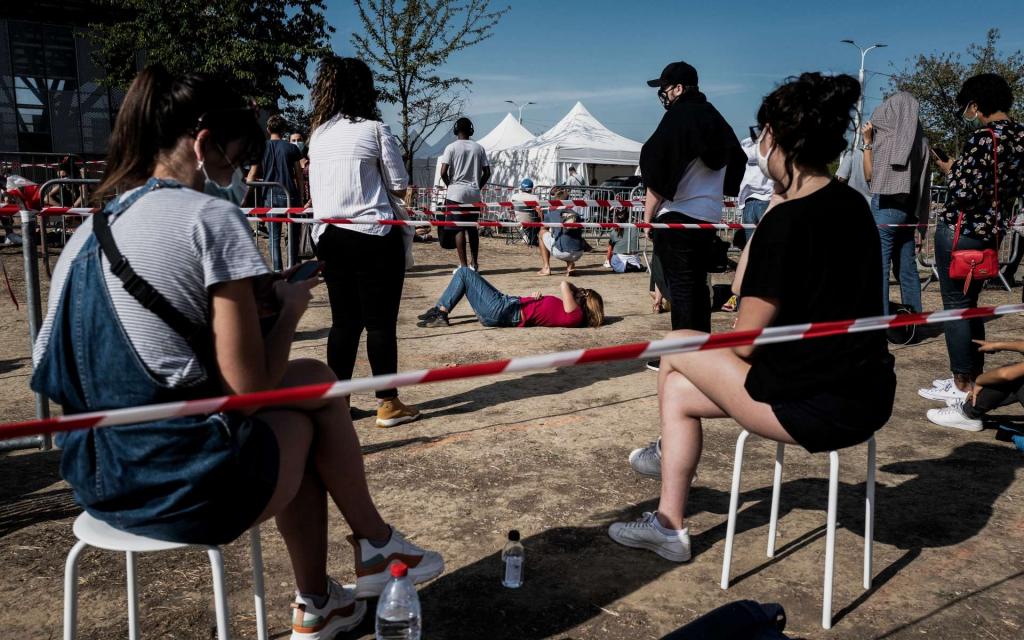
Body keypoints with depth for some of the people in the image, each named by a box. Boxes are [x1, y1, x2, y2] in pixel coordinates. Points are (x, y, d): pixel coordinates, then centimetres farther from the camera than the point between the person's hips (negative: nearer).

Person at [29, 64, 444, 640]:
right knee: (318, 387, 17)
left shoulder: (94, 227, 11)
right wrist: (289, 310, 3)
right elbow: (250, 390, -16)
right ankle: (377, 547, 33)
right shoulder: (211, 215, -13)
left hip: (100, 476, 8)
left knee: (301, 398, 25)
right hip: (190, 482, -8)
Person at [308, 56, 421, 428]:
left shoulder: (318, 133, 10)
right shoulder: (375, 129, -6)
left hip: (328, 236, 6)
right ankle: (387, 404, 9)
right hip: (372, 235, -6)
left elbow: (316, 185, 17)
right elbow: (399, 187, -2)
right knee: (380, 322, 2)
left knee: (344, 321, 13)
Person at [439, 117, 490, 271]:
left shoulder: (451, 148, -4)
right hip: (474, 194, 4)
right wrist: (478, 186, 14)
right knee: (473, 229, 10)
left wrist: (450, 185, 6)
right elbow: (487, 172, 4)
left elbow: (443, 172, -10)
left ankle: (463, 265, -5)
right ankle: (474, 263, 15)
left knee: (458, 229, -2)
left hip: (456, 193, -4)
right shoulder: (479, 148, 6)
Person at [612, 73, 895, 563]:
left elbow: (744, 341, -15)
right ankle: (669, 526, 30)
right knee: (678, 390, 16)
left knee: (675, 349, 8)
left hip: (816, 408, -9)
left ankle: (669, 451, 36)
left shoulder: (788, 220, -21)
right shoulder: (851, 205, 7)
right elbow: (746, 283, 12)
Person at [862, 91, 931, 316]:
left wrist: (868, 141, 2)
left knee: (878, 267, -6)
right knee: (907, 267, 10)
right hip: (908, 208, 7)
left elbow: (869, 174, -1)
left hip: (886, 206, -7)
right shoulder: (918, 139, 9)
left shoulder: (888, 137, -8)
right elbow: (921, 178, 12)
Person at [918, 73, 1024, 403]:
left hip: (960, 230, -9)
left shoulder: (984, 136, -17)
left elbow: (966, 193, -23)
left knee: (955, 305, -1)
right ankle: (974, 376, 25)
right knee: (969, 304, 18)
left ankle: (962, 386, 4)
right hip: (992, 230, 9)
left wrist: (949, 170, -4)